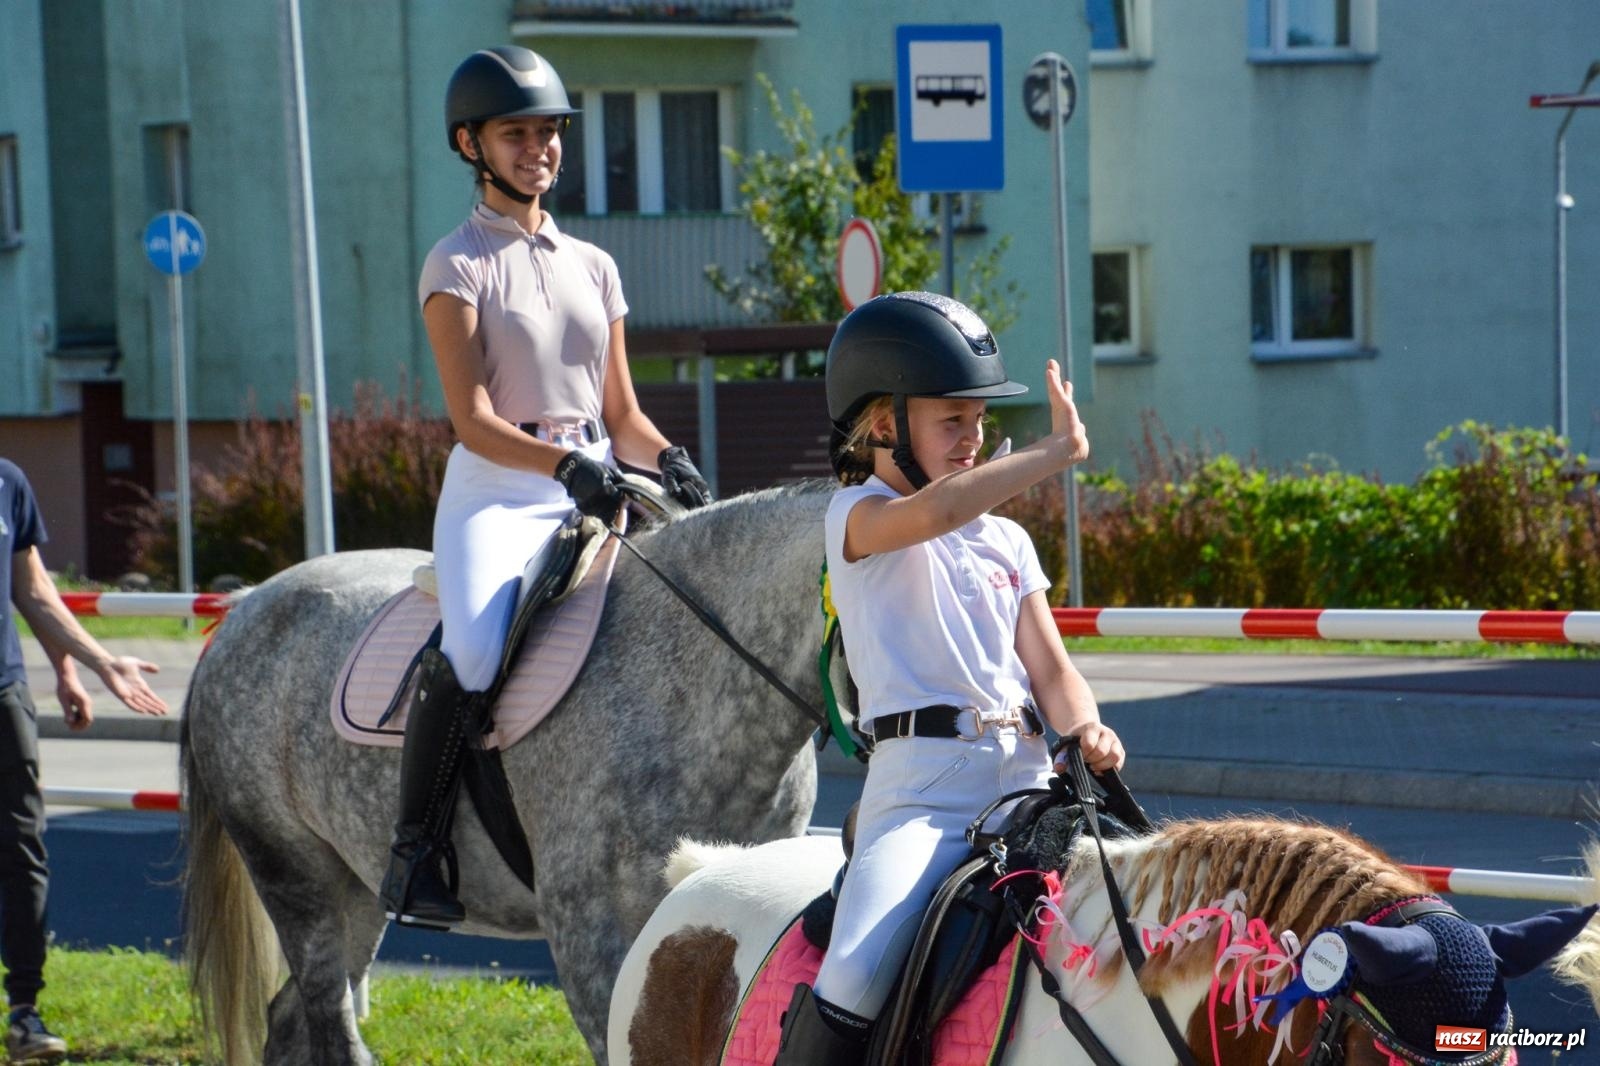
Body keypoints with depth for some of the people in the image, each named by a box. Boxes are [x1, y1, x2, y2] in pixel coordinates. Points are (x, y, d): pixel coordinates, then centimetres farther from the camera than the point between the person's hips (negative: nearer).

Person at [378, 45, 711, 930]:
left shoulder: (592, 267, 17)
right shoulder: (458, 266, 0)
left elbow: (620, 414, 17)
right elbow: (473, 420, -11)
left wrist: (667, 460, -5)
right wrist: (566, 466, -26)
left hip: (595, 496, 6)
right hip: (497, 495, -6)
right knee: (472, 648, -32)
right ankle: (415, 848, -20)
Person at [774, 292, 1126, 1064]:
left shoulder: (1008, 541, 20)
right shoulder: (859, 517, 2)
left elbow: (1048, 667, 15)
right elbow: (935, 511, -21)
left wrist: (1087, 731, -7)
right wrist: (1057, 451, -15)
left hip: (1026, 776, 6)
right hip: (919, 782, -6)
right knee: (858, 974, -26)